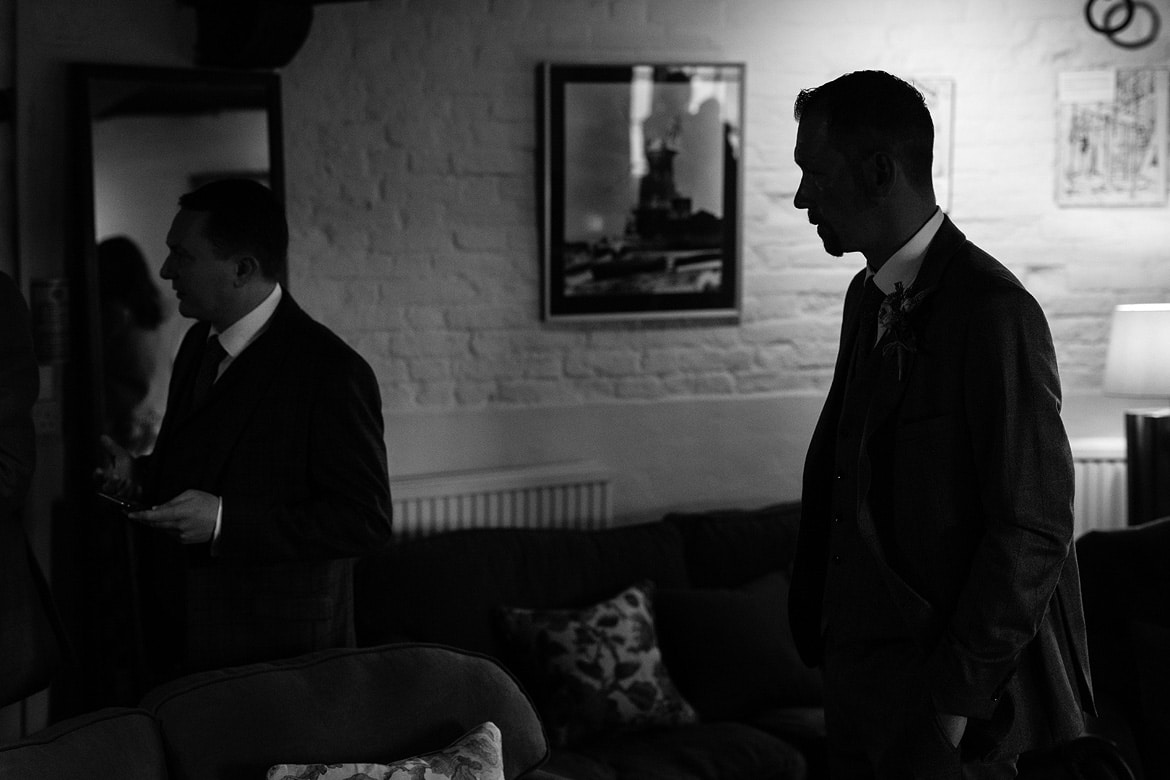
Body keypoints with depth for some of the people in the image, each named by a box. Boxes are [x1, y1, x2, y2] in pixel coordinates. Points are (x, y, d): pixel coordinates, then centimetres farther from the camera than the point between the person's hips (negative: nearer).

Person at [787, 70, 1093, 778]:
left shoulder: (994, 310, -16)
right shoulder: (867, 297, 11)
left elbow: (1035, 527, -18)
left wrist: (957, 697, -17)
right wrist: (820, 635, 8)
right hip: (859, 679, 8)